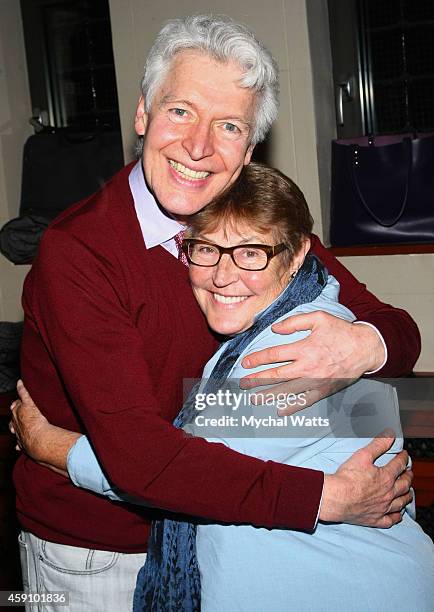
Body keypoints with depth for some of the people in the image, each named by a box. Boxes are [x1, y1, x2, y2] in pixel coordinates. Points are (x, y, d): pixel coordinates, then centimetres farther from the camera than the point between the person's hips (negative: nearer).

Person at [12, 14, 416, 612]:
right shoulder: (77, 253, -25)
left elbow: (399, 329, -6)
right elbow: (135, 453, -33)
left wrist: (367, 345, -31)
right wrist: (328, 498, -35)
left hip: (207, 528, 5)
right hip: (92, 556, -4)